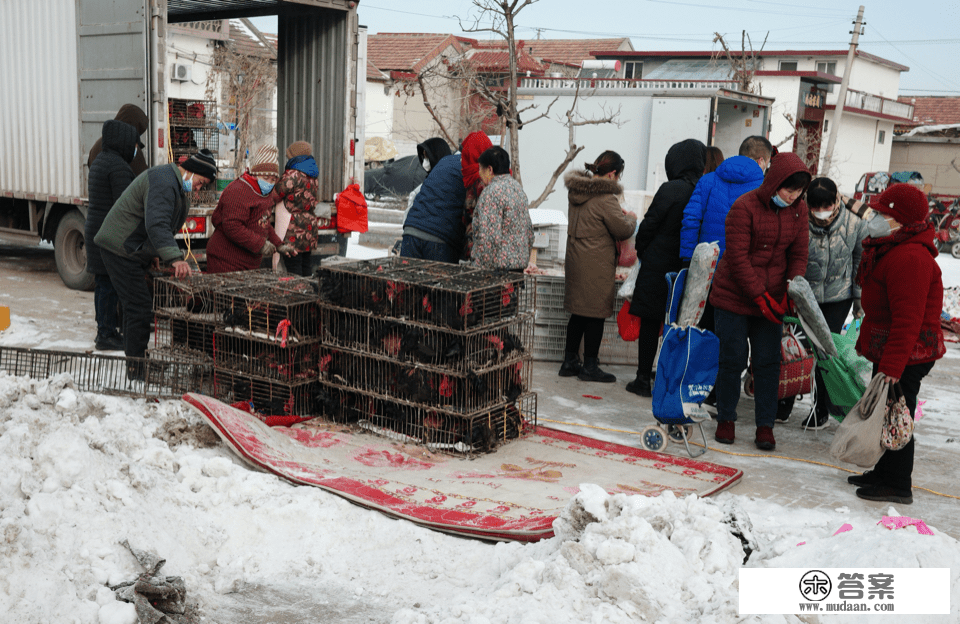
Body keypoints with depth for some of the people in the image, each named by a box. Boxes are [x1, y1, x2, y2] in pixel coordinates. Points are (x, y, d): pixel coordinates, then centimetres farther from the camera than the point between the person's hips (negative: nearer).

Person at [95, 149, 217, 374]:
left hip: (132, 251, 11)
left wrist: (154, 253, 18)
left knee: (137, 304, 14)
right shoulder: (163, 182, -22)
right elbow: (157, 224, -35)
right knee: (140, 306, -12)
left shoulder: (176, 185, 14)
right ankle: (137, 367, -6)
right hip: (120, 248, -11)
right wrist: (175, 258, -44)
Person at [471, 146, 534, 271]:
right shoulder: (518, 187, 15)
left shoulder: (491, 192, -13)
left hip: (498, 266, -9)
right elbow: (529, 229, 19)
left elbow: (489, 236, -20)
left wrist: (479, 264, -15)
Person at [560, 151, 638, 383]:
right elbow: (623, 230, -12)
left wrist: (617, 213, 19)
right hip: (596, 266, -9)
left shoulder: (576, 190, 9)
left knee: (578, 313, 15)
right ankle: (590, 366, 8)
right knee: (596, 314, 1)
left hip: (575, 258, 9)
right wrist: (631, 218, 8)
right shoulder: (605, 198, -19)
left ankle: (570, 361, 21)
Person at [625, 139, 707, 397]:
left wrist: (641, 252, 8)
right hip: (686, 269, 5)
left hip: (658, 267, -5)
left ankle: (643, 380, 9)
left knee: (650, 323, 4)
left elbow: (649, 225, -9)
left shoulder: (671, 189, -14)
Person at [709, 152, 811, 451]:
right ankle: (725, 419, 20)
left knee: (768, 362, 4)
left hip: (772, 300, 4)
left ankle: (765, 425, 14)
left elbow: (798, 255, 7)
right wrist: (760, 296, -19)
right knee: (732, 360, 2)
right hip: (734, 297, -4)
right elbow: (737, 258, -16)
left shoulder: (798, 210, 2)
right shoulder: (744, 207, -15)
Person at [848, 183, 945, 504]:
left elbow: (907, 320, -28)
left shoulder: (909, 258, -24)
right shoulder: (892, 250, 13)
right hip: (889, 354, 11)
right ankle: (885, 472, 34)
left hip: (906, 357, -11)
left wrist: (892, 368, -29)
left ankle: (898, 486, 13)